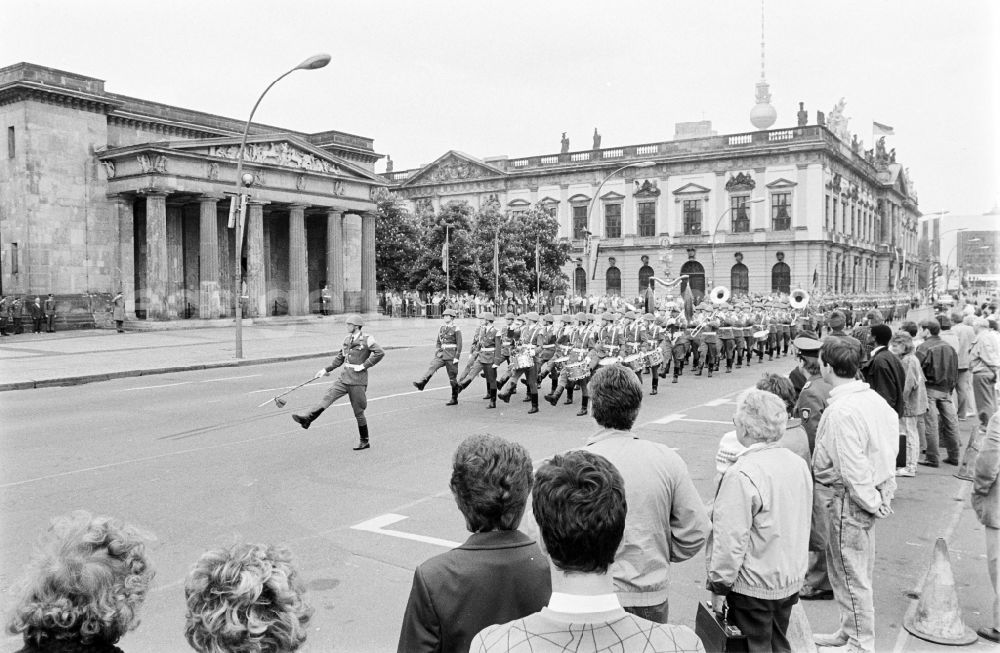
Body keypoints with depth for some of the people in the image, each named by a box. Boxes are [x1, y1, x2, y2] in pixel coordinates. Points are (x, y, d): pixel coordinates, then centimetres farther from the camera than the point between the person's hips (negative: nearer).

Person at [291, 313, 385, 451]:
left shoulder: (367, 339, -10)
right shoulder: (347, 340, 11)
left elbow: (380, 353, -20)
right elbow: (339, 358, 20)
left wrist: (364, 365, -19)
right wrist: (326, 370, 14)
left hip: (357, 381, -6)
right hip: (344, 378, 6)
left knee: (358, 412, 2)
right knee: (327, 397, -10)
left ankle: (364, 442, 15)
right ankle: (307, 419, -19)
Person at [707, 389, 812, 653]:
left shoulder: (741, 475, -25)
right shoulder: (798, 463, 1)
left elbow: (731, 539, -23)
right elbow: (801, 525, 11)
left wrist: (719, 585, -13)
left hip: (754, 587, -7)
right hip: (791, 581, 7)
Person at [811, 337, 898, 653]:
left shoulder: (841, 411, -25)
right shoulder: (873, 397, 3)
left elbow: (852, 468, -26)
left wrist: (871, 503, -13)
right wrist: (885, 491, 10)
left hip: (851, 499, -9)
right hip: (875, 491, 9)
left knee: (851, 573, 7)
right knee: (857, 569, 22)